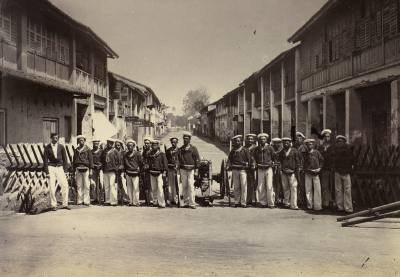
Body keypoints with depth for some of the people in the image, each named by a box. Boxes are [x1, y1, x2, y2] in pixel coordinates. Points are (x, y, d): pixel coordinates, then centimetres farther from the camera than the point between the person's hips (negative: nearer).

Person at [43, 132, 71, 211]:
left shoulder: (61, 147, 5)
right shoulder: (47, 148, 1)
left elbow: (65, 159, 7)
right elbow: (45, 160, 2)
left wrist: (65, 171, 2)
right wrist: (47, 172, -5)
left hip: (60, 168, 1)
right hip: (51, 168, -1)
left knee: (65, 185, -9)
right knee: (52, 187, -4)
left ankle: (65, 204, 3)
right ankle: (53, 205, 9)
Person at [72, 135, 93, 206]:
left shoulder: (88, 150, 5)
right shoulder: (76, 150, 14)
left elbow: (91, 160, 2)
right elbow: (74, 161, 17)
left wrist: (90, 171, -3)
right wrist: (74, 171, 10)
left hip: (86, 169, -3)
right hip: (78, 169, 3)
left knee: (86, 186, -4)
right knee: (79, 186, 4)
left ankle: (86, 201, 0)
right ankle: (79, 201, 9)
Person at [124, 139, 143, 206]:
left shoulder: (137, 154, -1)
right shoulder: (125, 155, 12)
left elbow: (141, 163, 6)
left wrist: (138, 169, 3)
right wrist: (125, 171, 15)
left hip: (135, 174, -4)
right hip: (128, 173, 4)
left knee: (135, 188, -7)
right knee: (129, 188, 6)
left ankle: (136, 202, 0)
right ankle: (131, 201, 13)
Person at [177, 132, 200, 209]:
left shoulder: (193, 148, 3)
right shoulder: (181, 149, 11)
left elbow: (197, 159, 2)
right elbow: (179, 159, 14)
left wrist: (196, 170, -4)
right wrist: (179, 170, 7)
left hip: (191, 169, -3)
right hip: (183, 169, 3)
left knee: (191, 187, -9)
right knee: (184, 187, 5)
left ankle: (192, 203, -6)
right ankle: (186, 202, 13)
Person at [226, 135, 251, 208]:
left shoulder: (245, 150, 4)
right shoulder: (233, 151, 14)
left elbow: (249, 160, 5)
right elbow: (229, 159, 16)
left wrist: (247, 166, -5)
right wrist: (228, 166, 2)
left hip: (242, 169, -3)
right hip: (235, 170, 3)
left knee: (243, 186, -6)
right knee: (236, 187, 5)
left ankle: (243, 202, -2)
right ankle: (237, 202, 11)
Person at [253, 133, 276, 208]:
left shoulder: (270, 148, 2)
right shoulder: (257, 149, 10)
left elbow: (274, 158, 10)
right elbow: (255, 158, 21)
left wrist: (273, 164, 2)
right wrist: (255, 164, 7)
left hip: (268, 169, -3)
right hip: (260, 169, 3)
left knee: (269, 187, -8)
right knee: (260, 187, 2)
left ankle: (271, 203, -1)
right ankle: (263, 202, 12)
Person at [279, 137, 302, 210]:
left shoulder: (294, 151, 3)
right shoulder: (281, 152, 13)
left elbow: (298, 160, 4)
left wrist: (298, 168, -5)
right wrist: (280, 169, 12)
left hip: (292, 172, -3)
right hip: (284, 173, 3)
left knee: (293, 188, -8)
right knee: (285, 188, 7)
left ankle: (293, 204, -7)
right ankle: (286, 203, 19)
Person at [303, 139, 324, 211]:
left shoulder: (316, 152, 4)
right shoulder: (304, 154, 5)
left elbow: (322, 161, 9)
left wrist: (319, 168, -3)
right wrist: (304, 169, -4)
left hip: (315, 173, -1)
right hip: (307, 173, 1)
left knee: (317, 189, -4)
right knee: (308, 190, 2)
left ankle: (317, 206, 1)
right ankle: (309, 205, 12)